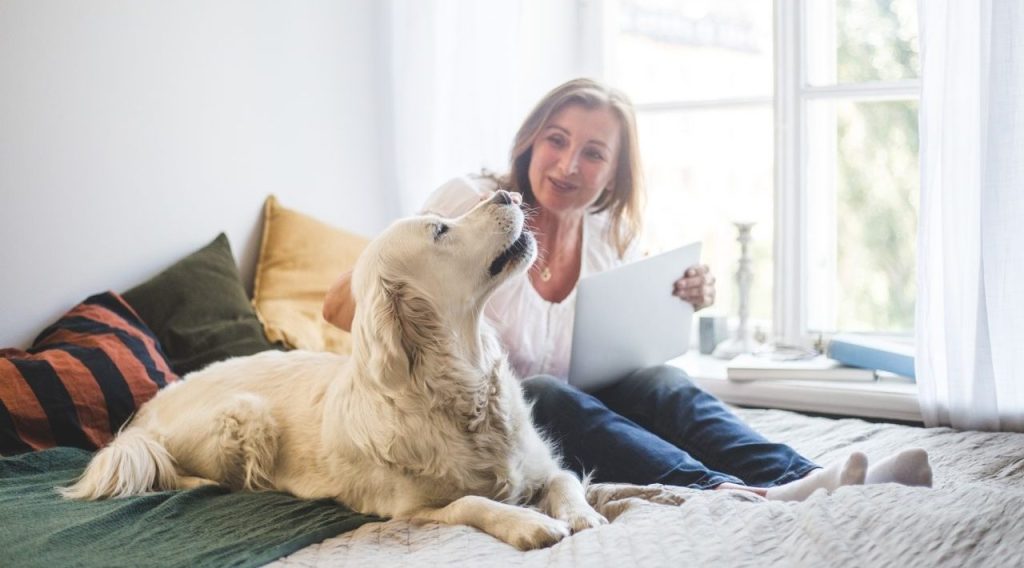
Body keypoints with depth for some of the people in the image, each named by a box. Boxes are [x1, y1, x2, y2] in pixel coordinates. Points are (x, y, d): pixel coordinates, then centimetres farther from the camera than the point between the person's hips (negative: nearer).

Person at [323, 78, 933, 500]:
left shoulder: (613, 236, 1)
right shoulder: (471, 203, -14)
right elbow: (344, 303, -15)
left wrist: (681, 303, -8)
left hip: (569, 418, 5)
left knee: (660, 381, -21)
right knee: (551, 397, -34)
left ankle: (802, 478, -38)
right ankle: (735, 495, -49)